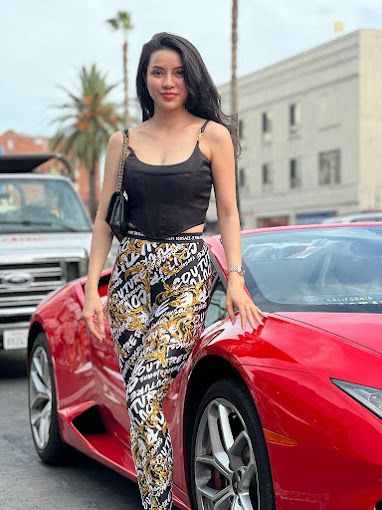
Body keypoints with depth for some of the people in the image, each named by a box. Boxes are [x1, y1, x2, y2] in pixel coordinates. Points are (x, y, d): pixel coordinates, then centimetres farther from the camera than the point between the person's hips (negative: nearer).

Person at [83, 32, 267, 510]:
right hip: (131, 273, 3)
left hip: (187, 272, -3)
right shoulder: (123, 142, 11)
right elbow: (104, 219, 10)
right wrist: (92, 289, 3)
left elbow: (227, 213, 5)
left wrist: (235, 280, -6)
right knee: (140, 399, 0)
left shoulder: (212, 135, 5)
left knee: (142, 395, -18)